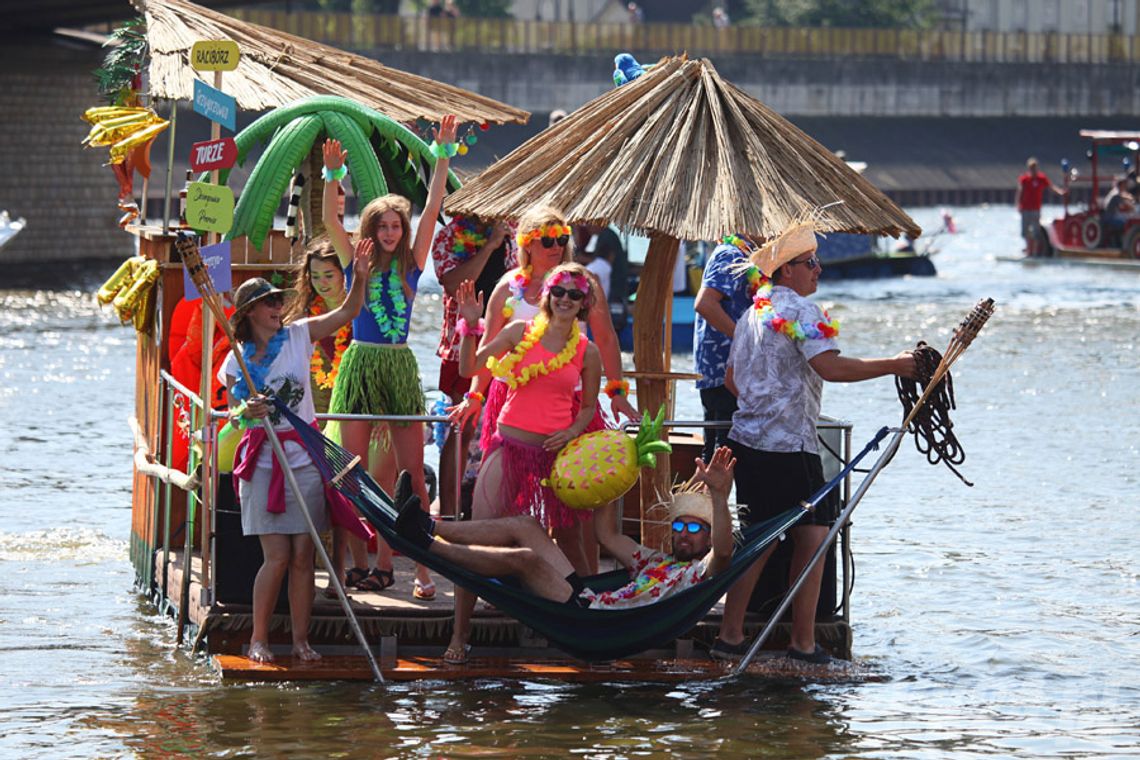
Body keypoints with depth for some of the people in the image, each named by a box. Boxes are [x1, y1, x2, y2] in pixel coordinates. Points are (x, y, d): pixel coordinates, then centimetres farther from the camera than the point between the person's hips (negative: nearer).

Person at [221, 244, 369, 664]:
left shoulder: (299, 336, 4)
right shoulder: (237, 359, 2)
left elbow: (348, 312, 1)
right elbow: (233, 412, 6)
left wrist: (360, 277, -15)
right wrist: (246, 411, -17)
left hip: (304, 457, 2)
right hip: (263, 462, -2)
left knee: (303, 555, 0)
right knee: (278, 556, -8)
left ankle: (301, 640, 7)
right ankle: (258, 639, 5)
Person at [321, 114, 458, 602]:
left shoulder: (411, 264, 7)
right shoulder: (356, 263, 6)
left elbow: (432, 209, 2)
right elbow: (330, 220, -6)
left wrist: (443, 155, -4)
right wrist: (333, 174, -20)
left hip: (400, 367, 0)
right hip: (360, 364, 0)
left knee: (412, 474, -2)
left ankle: (422, 567, -3)